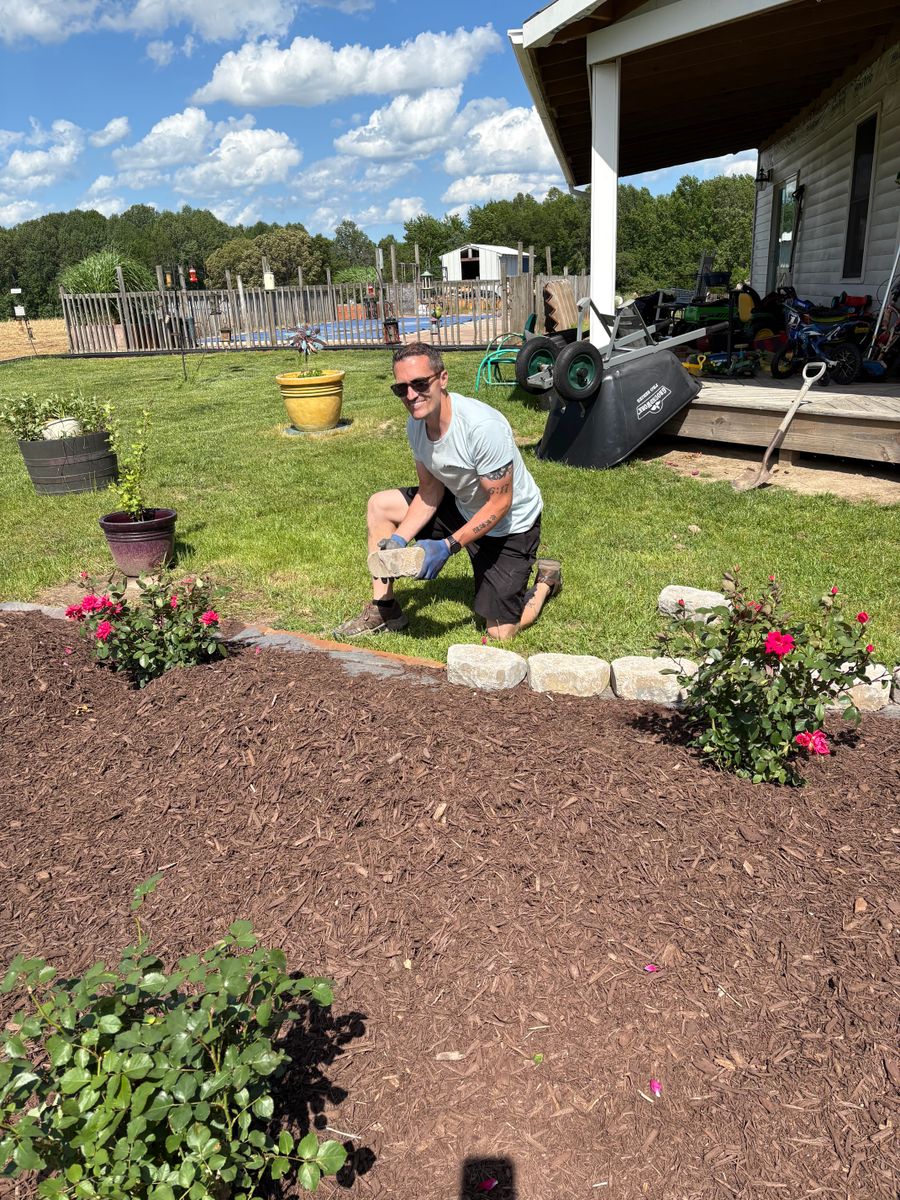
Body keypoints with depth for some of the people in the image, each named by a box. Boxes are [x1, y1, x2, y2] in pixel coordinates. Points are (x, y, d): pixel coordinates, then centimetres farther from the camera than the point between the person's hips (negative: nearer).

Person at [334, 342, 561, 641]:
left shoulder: (483, 426, -34)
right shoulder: (416, 423, -11)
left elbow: (499, 504, -27)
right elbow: (431, 489, -2)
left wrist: (448, 547, -32)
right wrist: (399, 539, -14)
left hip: (510, 524, -7)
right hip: (462, 507, 7)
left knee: (500, 634, -8)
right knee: (379, 505, -1)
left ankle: (545, 578, 22)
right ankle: (385, 610, 8)